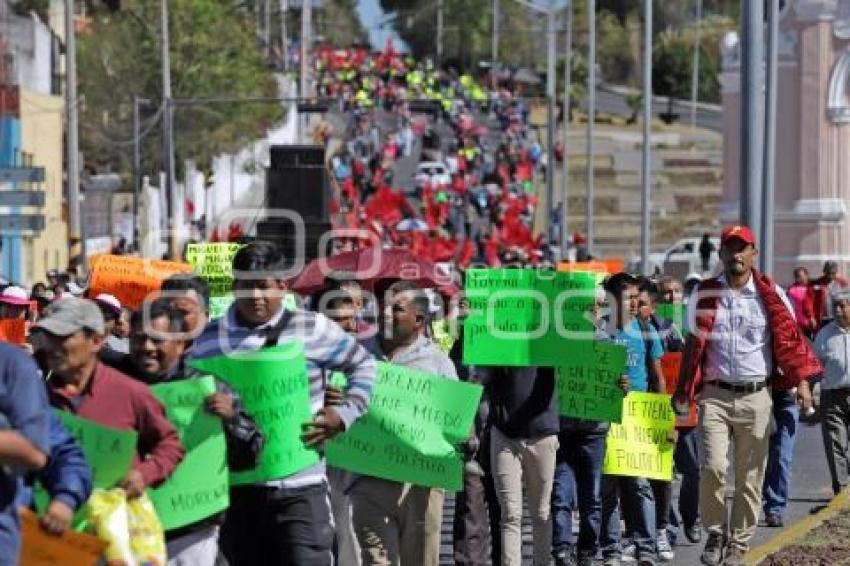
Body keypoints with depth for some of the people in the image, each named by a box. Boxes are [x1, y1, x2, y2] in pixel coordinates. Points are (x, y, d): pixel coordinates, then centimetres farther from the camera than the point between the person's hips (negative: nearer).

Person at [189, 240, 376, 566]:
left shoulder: (312, 329, 0)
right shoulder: (210, 339, 6)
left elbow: (363, 366, 11)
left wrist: (342, 416, -1)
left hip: (300, 487, -2)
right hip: (238, 488, 3)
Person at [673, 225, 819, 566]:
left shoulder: (771, 294, 3)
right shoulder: (704, 295, 5)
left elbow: (790, 339, 2)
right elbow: (693, 345, 12)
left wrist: (802, 381, -10)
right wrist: (682, 394, 9)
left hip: (756, 397, 0)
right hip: (715, 395, 0)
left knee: (750, 476, 3)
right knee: (713, 466, -16)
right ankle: (716, 532, 5)